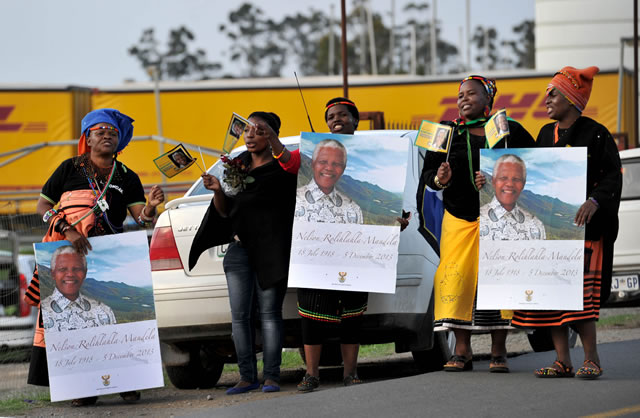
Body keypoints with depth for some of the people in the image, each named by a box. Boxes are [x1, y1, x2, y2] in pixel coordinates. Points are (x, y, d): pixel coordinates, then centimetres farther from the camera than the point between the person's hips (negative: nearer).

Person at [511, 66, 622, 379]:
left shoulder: (594, 133, -4)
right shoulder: (546, 135, 15)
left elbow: (612, 176, -8)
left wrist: (593, 202, -23)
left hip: (581, 224, -6)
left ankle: (591, 358, -7)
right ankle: (562, 361, 3)